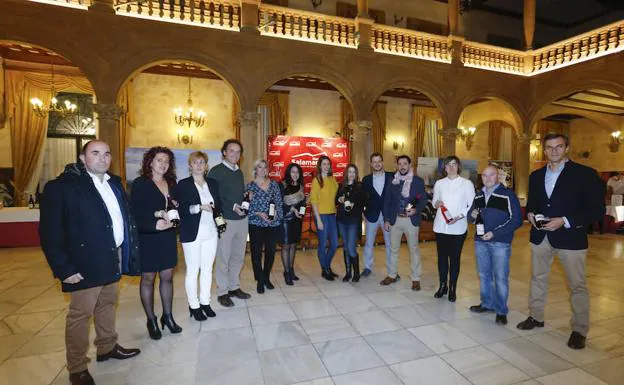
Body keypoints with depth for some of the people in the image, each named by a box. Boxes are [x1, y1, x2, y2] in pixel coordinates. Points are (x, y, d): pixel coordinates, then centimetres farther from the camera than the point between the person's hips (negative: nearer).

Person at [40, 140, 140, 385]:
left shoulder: (115, 183, 8)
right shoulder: (61, 186, -12)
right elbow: (50, 232, -14)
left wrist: (128, 252, 9)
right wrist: (64, 268, -17)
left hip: (113, 257, 7)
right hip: (85, 263, -6)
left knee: (107, 305, 21)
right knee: (80, 314, 7)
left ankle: (107, 347, 40)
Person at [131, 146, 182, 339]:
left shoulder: (171, 184, 8)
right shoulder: (140, 184, -7)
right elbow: (136, 213, -13)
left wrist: (172, 214, -6)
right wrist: (156, 216, -26)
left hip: (168, 237, 5)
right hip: (147, 238, -4)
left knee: (167, 277, 11)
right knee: (148, 278, 9)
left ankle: (168, 316, 26)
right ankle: (151, 320, 23)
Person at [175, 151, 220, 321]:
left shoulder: (212, 183, 10)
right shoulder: (183, 185, -3)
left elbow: (219, 205, 10)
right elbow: (181, 209, -11)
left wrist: (212, 207, -10)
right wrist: (200, 207, -21)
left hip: (210, 232, 4)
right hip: (192, 234, -4)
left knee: (207, 269, 12)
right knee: (192, 270, 5)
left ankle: (205, 302, 26)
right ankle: (194, 306, 19)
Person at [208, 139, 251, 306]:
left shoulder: (239, 172, 14)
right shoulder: (216, 171, -7)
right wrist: (232, 207, -19)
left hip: (242, 219, 7)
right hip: (225, 220, -6)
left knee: (238, 256, 14)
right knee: (223, 258, 3)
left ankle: (234, 287, 29)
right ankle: (222, 292, 17)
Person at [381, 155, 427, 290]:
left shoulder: (418, 181, -2)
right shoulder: (392, 181, 3)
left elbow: (423, 199, -2)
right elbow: (387, 201, 4)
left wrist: (416, 210, -23)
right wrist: (386, 219, 0)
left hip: (411, 220, -2)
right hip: (394, 219, 2)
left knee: (414, 249, 7)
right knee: (394, 249, 12)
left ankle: (415, 278, 20)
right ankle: (392, 275, 27)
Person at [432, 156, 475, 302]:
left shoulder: (467, 183, 1)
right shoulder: (439, 183, 8)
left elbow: (472, 205, -2)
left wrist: (459, 216, -16)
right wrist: (437, 204, -10)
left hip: (458, 227, -2)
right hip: (441, 226, 2)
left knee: (454, 258, 3)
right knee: (442, 256, 8)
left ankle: (452, 289, 17)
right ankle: (443, 286, 22)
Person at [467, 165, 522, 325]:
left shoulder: (508, 194, -6)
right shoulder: (479, 195, 11)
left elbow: (517, 220, -10)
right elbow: (471, 216, 20)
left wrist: (495, 233, -17)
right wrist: (472, 215, -5)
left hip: (500, 242, -5)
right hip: (480, 241, 5)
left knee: (500, 277, 1)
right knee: (484, 275, 14)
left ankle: (501, 310, 16)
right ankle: (487, 304, 30)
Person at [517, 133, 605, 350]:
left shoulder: (585, 174, -7)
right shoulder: (536, 176, 8)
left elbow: (597, 210, -10)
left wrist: (564, 221, -21)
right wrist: (530, 214, -6)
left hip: (570, 237, -4)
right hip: (540, 236, 5)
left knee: (577, 285, 6)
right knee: (538, 279, 16)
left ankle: (579, 330, 22)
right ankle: (536, 317, 32)